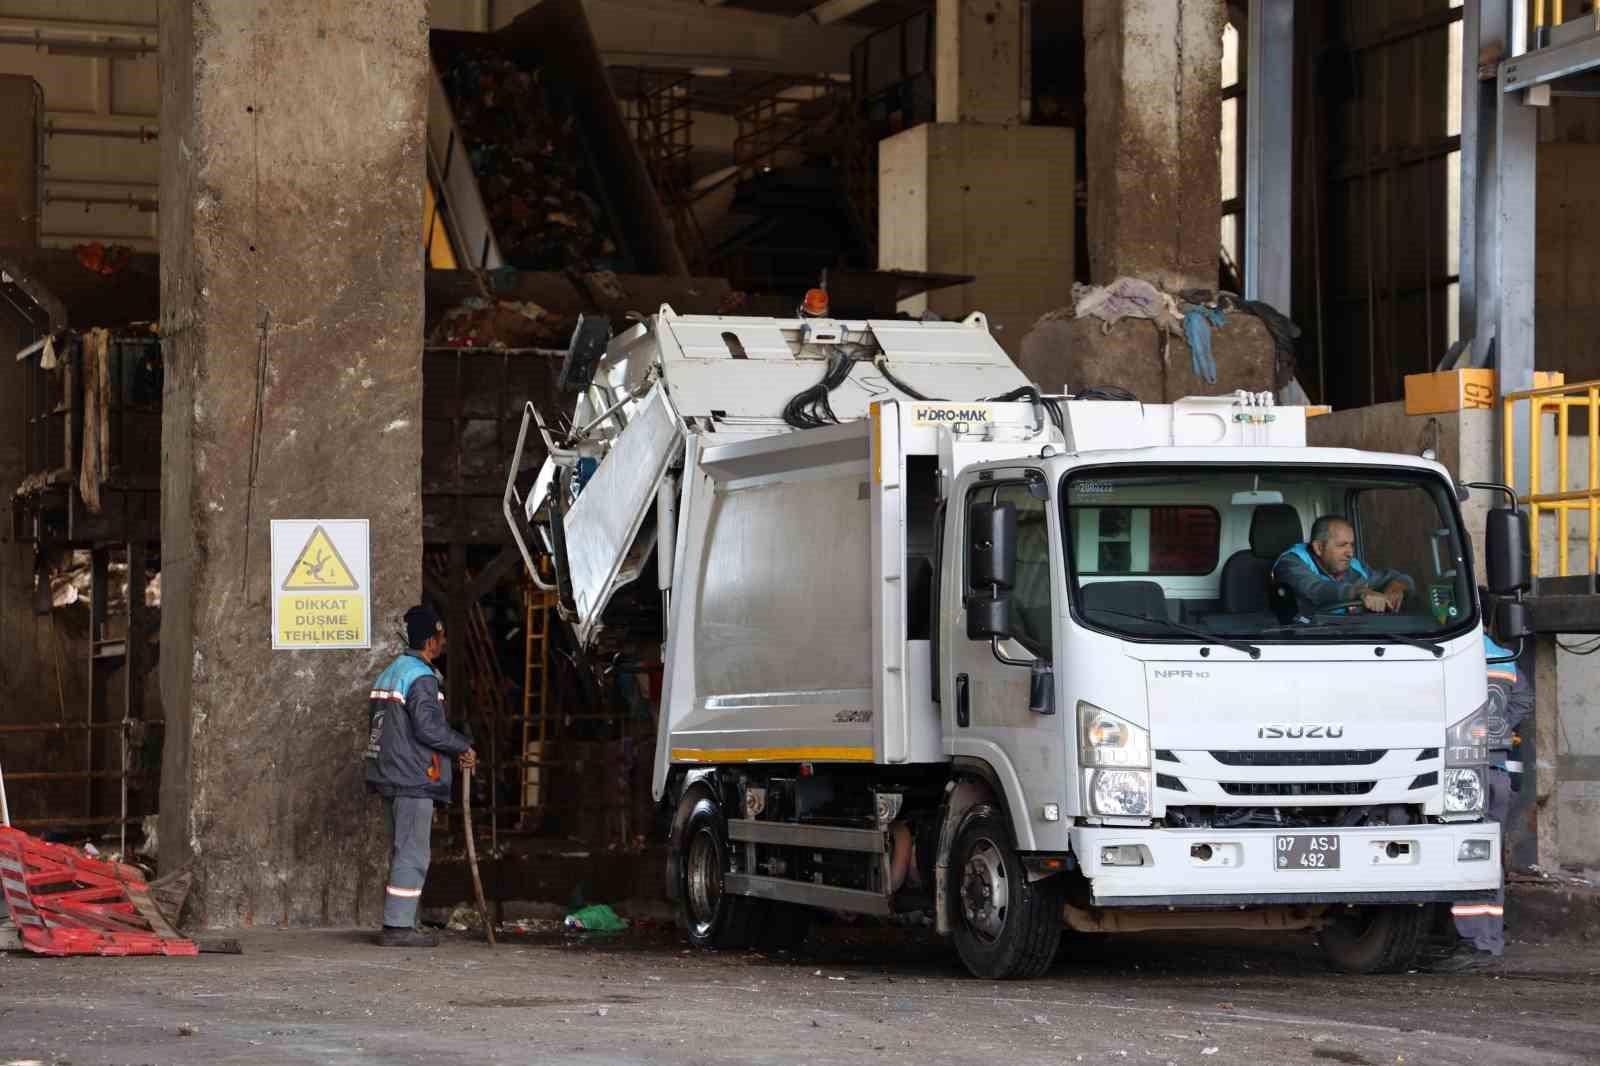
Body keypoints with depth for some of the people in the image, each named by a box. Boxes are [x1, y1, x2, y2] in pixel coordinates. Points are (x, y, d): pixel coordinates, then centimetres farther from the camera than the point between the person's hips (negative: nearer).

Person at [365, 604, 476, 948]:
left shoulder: (390, 673, 17)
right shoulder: (422, 678, -14)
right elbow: (429, 727, -21)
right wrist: (464, 747, -5)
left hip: (390, 777, 10)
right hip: (414, 779, -10)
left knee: (403, 853, 14)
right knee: (411, 855, -6)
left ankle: (396, 923, 16)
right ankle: (399, 926, -7)